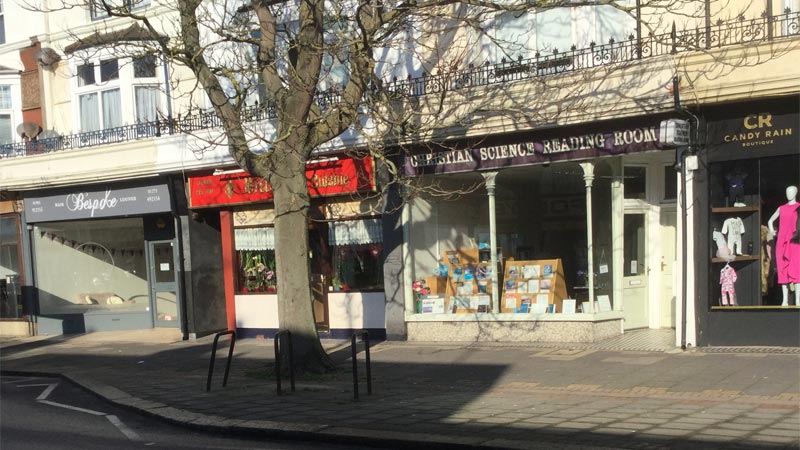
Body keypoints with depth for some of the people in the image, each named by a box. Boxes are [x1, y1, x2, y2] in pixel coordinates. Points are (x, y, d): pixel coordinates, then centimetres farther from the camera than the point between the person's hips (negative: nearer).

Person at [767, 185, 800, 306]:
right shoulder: (781, 208, 18)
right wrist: (771, 231, 14)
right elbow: (770, 221, 30)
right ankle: (785, 300, 3)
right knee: (783, 270, 1)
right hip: (781, 242, 4)